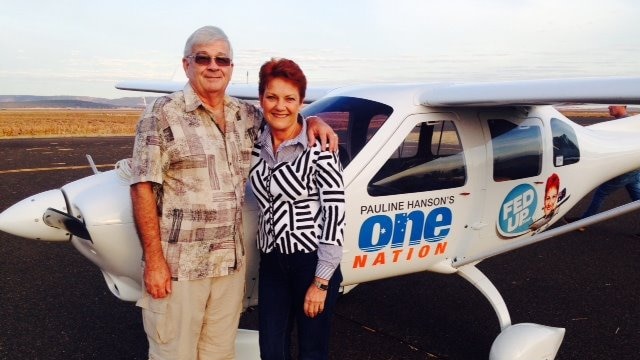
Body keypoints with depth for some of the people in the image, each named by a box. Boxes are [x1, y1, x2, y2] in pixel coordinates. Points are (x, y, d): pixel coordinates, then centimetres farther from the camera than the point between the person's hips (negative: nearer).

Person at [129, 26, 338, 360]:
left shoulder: (245, 115, 8)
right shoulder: (163, 114, -8)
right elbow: (143, 189, -11)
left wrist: (313, 121, 3)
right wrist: (154, 260, -14)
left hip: (231, 263, 5)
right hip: (179, 263, -5)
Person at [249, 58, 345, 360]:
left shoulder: (318, 146, -14)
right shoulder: (256, 145, 1)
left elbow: (335, 210, -15)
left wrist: (321, 281, -14)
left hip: (313, 260, -4)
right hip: (272, 262, 5)